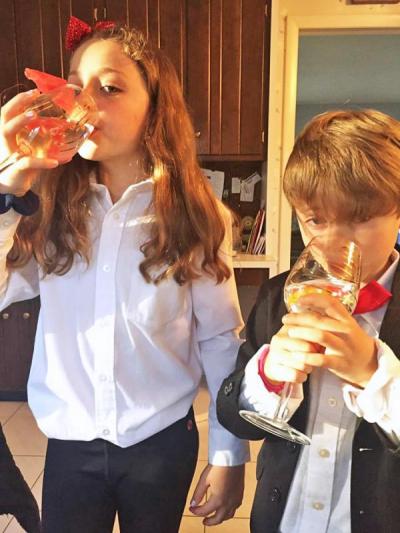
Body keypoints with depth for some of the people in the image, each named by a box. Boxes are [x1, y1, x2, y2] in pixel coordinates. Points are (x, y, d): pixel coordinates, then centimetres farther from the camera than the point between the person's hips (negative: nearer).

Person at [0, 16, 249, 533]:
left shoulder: (197, 216, -10)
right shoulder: (48, 205, -6)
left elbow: (221, 338, -6)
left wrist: (229, 455, -2)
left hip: (162, 439, -1)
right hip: (69, 441, 1)